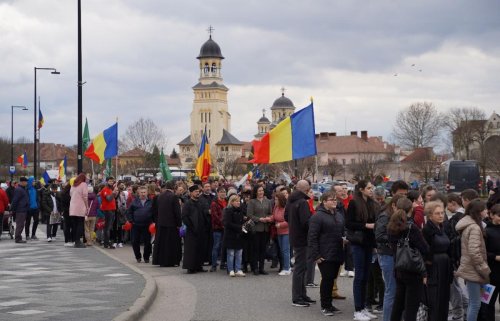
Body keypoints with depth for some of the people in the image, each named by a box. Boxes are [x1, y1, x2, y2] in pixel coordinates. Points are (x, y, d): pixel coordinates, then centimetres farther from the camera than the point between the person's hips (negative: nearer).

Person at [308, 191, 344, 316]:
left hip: (337, 254, 7)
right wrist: (316, 255, -17)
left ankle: (328, 304, 21)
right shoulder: (318, 216, -9)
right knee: (327, 279, -5)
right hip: (325, 255, -7)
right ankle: (325, 306, 5)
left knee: (331, 279, 11)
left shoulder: (339, 216, 15)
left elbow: (342, 232, 26)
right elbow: (312, 237, -13)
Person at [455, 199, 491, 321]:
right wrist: (485, 270, -15)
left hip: (470, 269, 10)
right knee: (475, 303, -6)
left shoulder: (468, 225, 12)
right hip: (473, 270, -10)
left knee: (473, 302, 16)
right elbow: (474, 252, -24)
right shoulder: (474, 228, -18)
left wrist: (483, 269, 18)